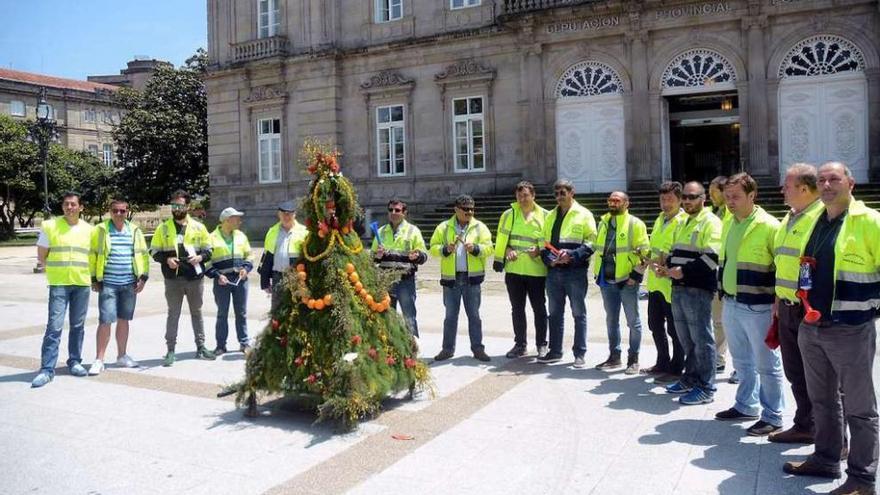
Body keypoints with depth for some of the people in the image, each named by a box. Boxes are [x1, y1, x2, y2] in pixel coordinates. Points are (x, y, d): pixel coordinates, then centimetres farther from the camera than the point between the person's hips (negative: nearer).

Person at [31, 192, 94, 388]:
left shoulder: (88, 229, 7)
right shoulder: (50, 226, 0)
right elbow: (41, 257, 5)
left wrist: (85, 272, 7)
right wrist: (56, 270, 4)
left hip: (82, 284, 3)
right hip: (58, 284, -2)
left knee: (78, 326, 10)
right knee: (54, 326, -7)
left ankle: (75, 362, 22)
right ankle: (47, 369, -3)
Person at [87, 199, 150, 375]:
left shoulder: (134, 230, 8)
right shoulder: (100, 230, -1)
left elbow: (143, 254, 11)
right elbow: (91, 254, 0)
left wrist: (143, 277, 3)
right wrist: (94, 279, -4)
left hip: (129, 284, 3)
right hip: (108, 284, -3)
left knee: (124, 320, 12)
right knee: (105, 321, -6)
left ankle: (122, 356, 24)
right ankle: (99, 360, 3)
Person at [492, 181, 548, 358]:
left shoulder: (544, 216, 1)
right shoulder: (509, 214, 6)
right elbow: (500, 239, 8)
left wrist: (539, 251, -14)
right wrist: (508, 250, -10)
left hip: (536, 270, -2)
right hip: (514, 269, 2)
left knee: (539, 308, 5)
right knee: (517, 309, 10)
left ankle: (542, 344, 18)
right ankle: (520, 344, 21)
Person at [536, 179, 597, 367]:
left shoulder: (584, 215, -2)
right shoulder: (550, 216, 14)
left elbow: (591, 242, -7)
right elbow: (544, 242, 15)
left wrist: (572, 255, -19)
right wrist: (549, 259, -4)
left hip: (575, 271, -5)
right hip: (554, 271, 5)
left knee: (579, 313, 3)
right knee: (555, 313, 12)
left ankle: (580, 353, 10)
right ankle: (555, 351, 22)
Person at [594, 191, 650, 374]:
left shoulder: (635, 224, -6)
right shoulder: (603, 223, 13)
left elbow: (644, 251, -10)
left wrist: (636, 275, -14)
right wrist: (598, 273, 15)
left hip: (627, 280, -6)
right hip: (607, 280, 6)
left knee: (633, 321, 3)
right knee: (611, 320, 13)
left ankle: (633, 359, 12)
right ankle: (614, 356, 24)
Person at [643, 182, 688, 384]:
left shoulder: (684, 222, -11)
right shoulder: (659, 220, 15)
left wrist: (667, 263, -24)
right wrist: (650, 261, -2)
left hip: (672, 283, -8)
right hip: (655, 282, 8)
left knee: (674, 328, 1)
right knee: (655, 325, 18)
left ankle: (676, 369, 14)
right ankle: (663, 363, 33)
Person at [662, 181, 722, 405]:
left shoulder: (710, 222, -8)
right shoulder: (682, 223, 20)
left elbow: (712, 257, -18)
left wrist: (683, 270, -19)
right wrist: (668, 267, 7)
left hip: (698, 290, -9)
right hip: (678, 288, 9)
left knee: (701, 339, -3)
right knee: (686, 338, 17)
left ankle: (706, 388, 5)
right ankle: (690, 379, 29)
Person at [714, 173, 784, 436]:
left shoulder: (769, 226, -12)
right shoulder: (727, 224, 11)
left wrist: (778, 304, -12)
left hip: (758, 308, -7)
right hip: (731, 304, 7)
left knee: (766, 363, 3)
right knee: (742, 361, 19)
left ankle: (772, 416, 15)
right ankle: (746, 405, 33)